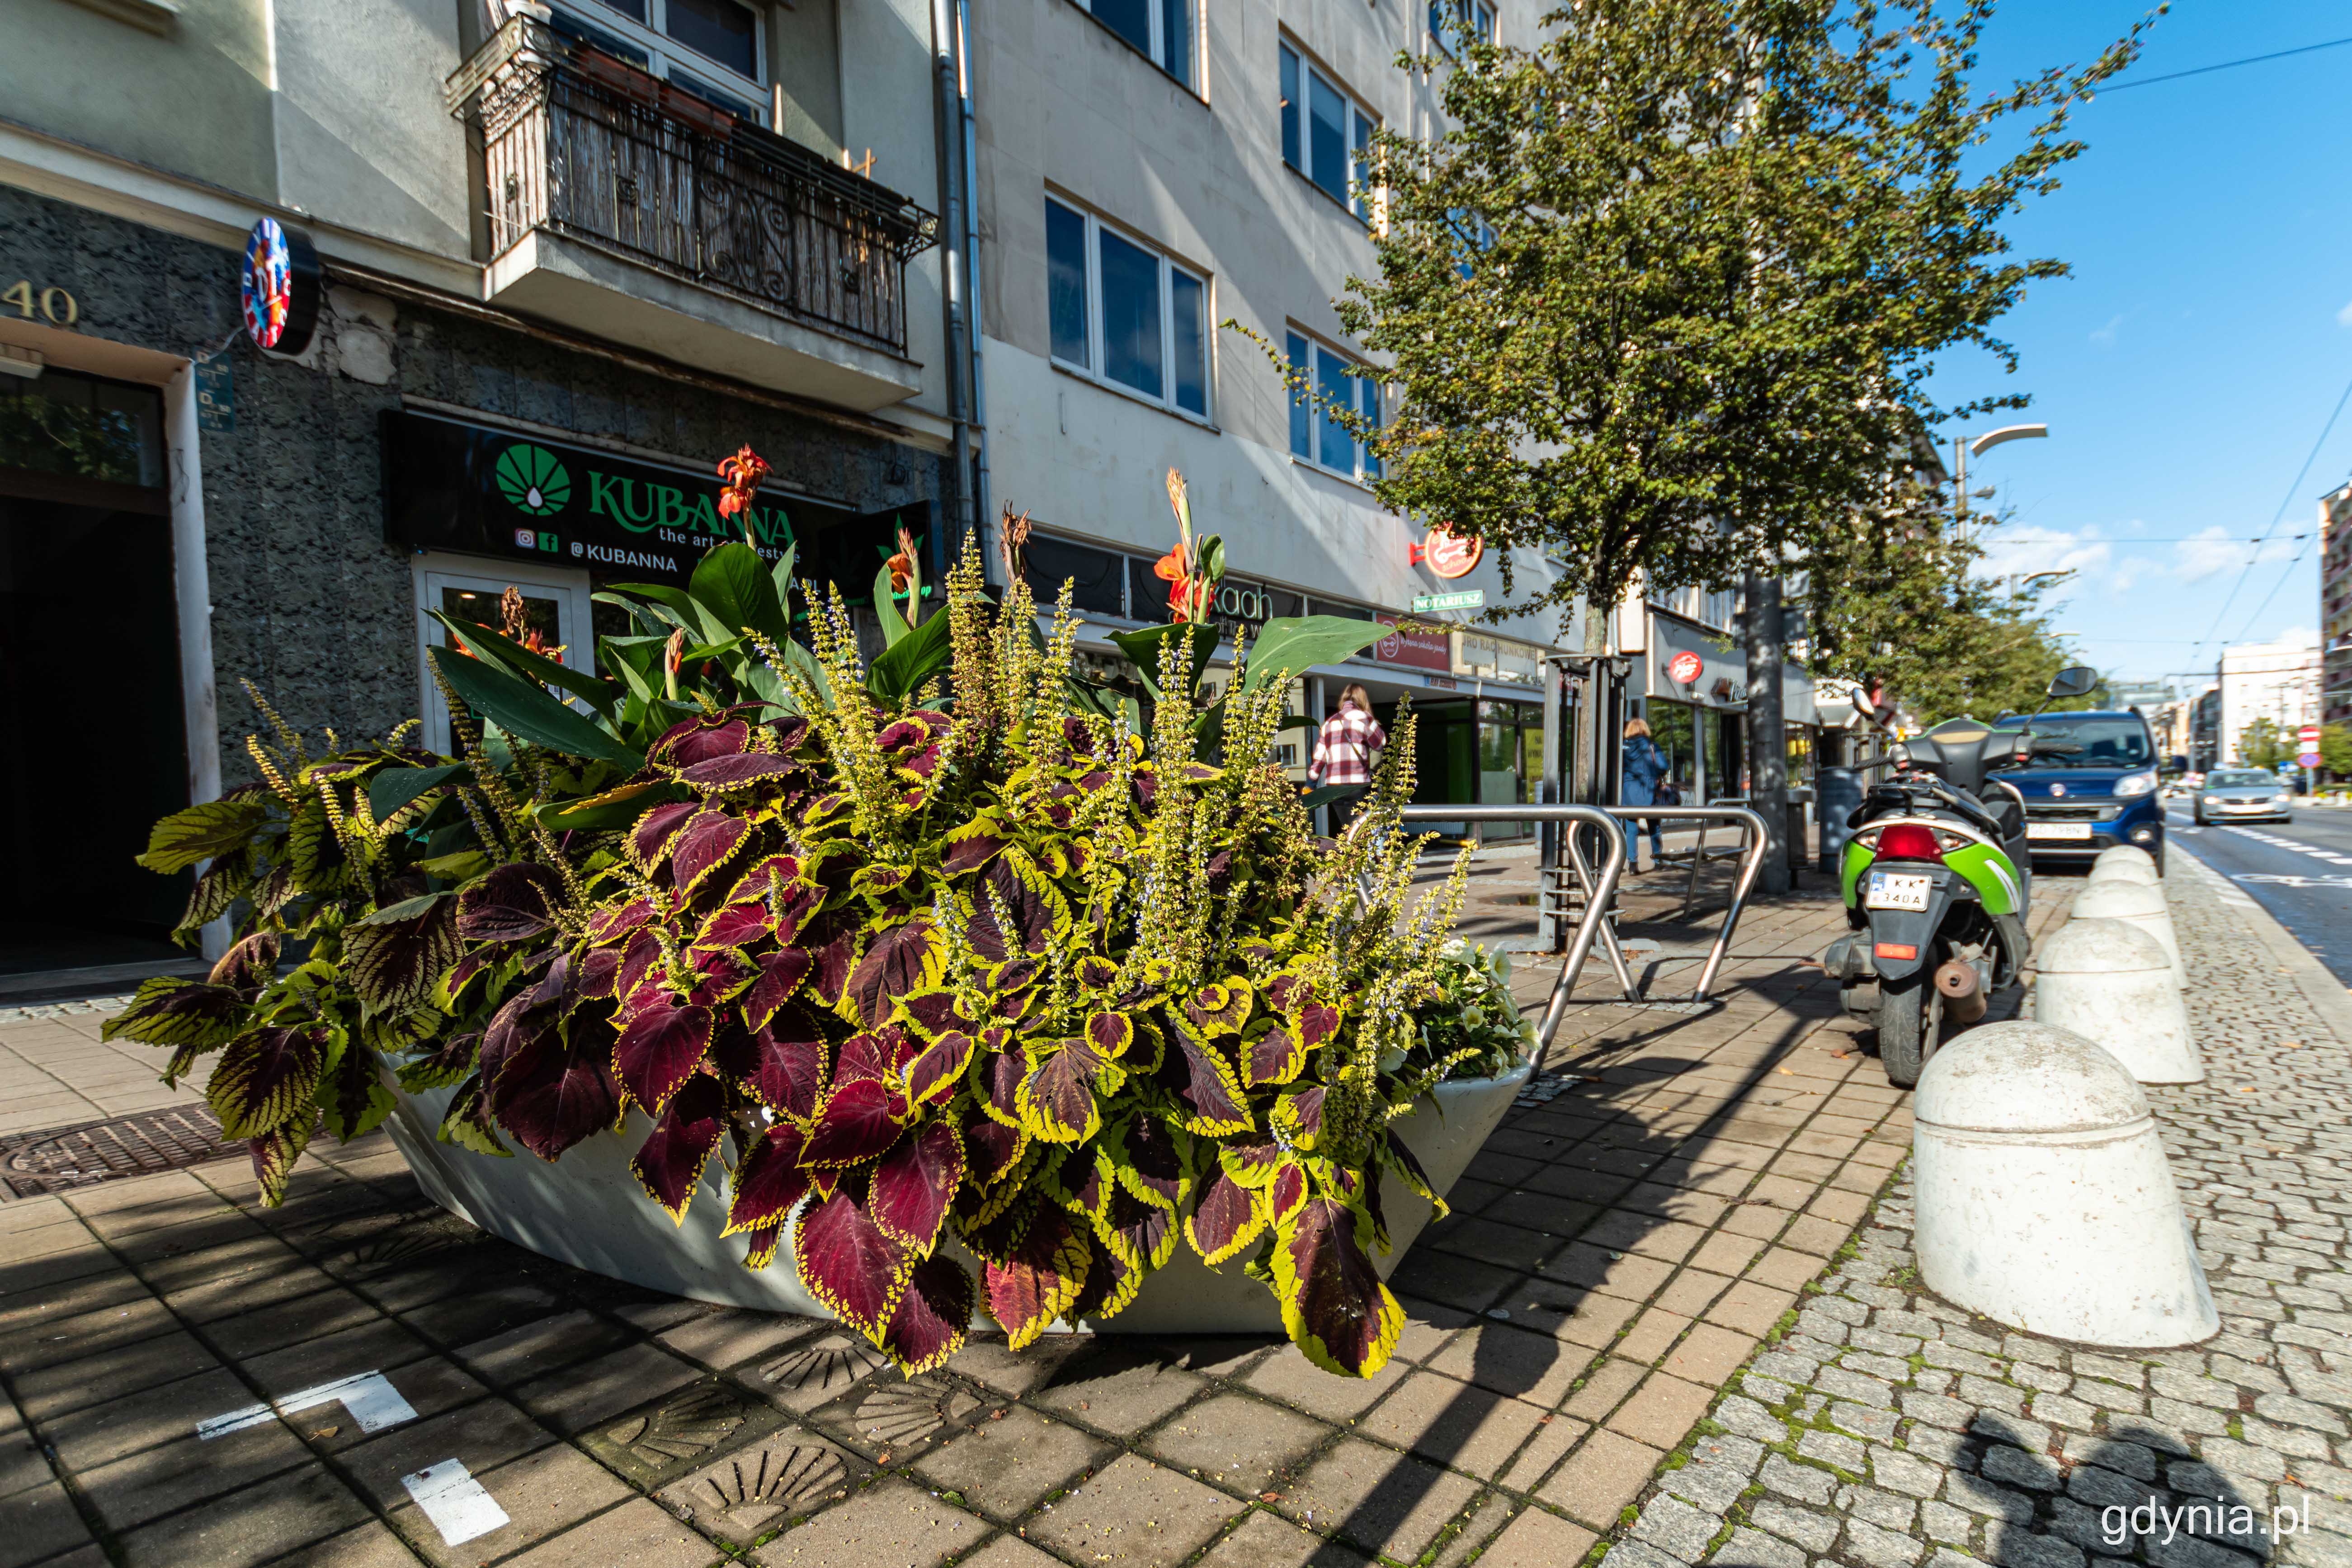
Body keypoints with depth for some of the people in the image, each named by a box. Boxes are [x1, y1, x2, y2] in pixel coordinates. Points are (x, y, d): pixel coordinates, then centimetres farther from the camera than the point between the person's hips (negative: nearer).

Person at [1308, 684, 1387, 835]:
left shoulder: (1329, 723, 17)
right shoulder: (1362, 717, 0)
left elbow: (1319, 757, 15)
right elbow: (1381, 744, 9)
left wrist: (1311, 777, 25)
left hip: (1333, 787, 5)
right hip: (1357, 786, -5)